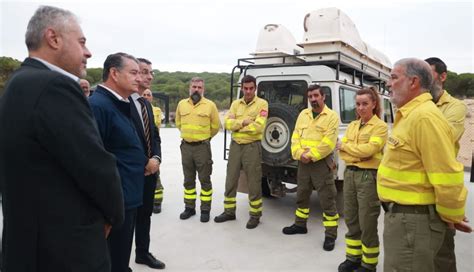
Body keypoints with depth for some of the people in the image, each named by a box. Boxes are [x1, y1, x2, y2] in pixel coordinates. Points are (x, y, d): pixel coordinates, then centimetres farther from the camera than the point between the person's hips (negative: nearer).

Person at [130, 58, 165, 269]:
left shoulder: (147, 104, 13)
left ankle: (143, 253, 35)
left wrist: (155, 159, -4)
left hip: (149, 170, 8)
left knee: (145, 214, 19)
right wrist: (141, 165, -15)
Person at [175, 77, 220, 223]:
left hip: (202, 147, -3)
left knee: (204, 180, 3)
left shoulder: (210, 105, -5)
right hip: (186, 146, 4)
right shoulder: (181, 104, 6)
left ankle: (205, 209, 14)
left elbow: (215, 126, 4)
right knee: (188, 180, 12)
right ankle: (189, 207, 25)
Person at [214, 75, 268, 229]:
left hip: (252, 146, -5)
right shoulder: (235, 104, 9)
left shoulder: (262, 103, -6)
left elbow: (258, 127, -18)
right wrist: (243, 122, -17)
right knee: (231, 180, 12)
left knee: (253, 183, 2)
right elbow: (227, 123, -4)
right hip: (235, 145, 5)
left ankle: (255, 215, 17)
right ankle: (229, 211, 27)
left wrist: (236, 125, -10)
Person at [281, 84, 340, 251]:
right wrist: (299, 153, -11)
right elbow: (295, 137, 5)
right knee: (302, 195, 18)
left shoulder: (332, 116, -6)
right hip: (303, 162, 6)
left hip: (322, 163, -6)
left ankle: (330, 234, 9)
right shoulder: (303, 114, 11)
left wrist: (311, 155, -18)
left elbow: (328, 143, -15)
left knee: (327, 200, -1)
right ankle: (300, 224, 35)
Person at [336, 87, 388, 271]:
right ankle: (353, 257, 30)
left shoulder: (380, 126, -6)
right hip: (350, 173, 6)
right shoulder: (352, 125, 13)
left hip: (368, 176, -6)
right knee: (351, 219, 15)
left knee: (367, 223, 4)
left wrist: (345, 146, -7)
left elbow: (369, 149, -19)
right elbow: (341, 149, 4)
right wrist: (358, 153, -13)